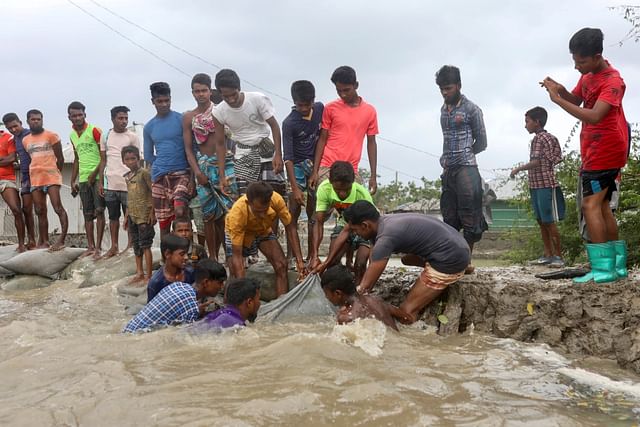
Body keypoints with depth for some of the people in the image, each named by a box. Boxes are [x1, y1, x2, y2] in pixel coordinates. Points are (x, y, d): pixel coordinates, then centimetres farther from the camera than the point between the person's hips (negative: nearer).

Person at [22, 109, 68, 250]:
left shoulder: (51, 136, 0)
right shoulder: (25, 140, 15)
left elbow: (60, 158, 3)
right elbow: (31, 159, 20)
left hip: (51, 177, -5)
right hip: (35, 179, 5)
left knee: (58, 208, -13)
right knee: (40, 212, 6)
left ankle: (62, 239, -14)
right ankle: (44, 242, 11)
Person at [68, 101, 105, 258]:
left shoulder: (94, 130, -6)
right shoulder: (72, 136, 14)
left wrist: (94, 174, -13)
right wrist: (73, 181, 18)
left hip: (97, 177, -6)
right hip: (83, 179, 6)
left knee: (99, 210, -9)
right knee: (88, 214, 7)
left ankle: (98, 247, -7)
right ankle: (90, 246, 12)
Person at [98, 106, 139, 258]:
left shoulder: (133, 137, -1)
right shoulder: (105, 136, 8)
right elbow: (103, 161, 11)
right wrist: (100, 182, 5)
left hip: (128, 184, -3)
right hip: (109, 184, 3)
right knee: (113, 216, 9)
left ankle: (130, 246, 12)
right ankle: (114, 246, 16)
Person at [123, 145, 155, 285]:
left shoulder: (144, 173, -9)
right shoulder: (127, 176, 13)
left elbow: (153, 193, -12)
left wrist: (152, 212, -17)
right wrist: (126, 216, 18)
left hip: (144, 215, -8)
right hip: (132, 215, 8)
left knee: (145, 245, -6)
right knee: (136, 245, 13)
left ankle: (148, 276, -2)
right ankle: (139, 273, 21)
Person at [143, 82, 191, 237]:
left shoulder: (181, 119, -1)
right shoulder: (149, 127, 10)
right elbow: (148, 156, 18)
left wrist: (193, 174, -10)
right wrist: (162, 164, 5)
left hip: (181, 173, -4)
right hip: (159, 177, 4)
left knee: (180, 211, -25)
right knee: (163, 221, 5)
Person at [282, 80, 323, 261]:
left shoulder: (320, 109, -3)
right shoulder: (289, 123, -16)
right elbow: (288, 157, -19)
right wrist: (295, 188, -26)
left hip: (315, 164, 3)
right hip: (297, 166, -3)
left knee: (313, 213, 4)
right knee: (294, 211, -6)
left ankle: (311, 256, 9)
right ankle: (290, 255, 0)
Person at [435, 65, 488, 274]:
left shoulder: (472, 109, -4)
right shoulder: (444, 110, 15)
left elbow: (481, 143, -1)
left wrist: (462, 156, 3)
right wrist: (446, 160, 8)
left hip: (466, 168, -7)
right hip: (448, 170, 7)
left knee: (469, 217, -4)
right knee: (449, 216, 8)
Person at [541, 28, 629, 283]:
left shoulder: (612, 81, -19)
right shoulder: (588, 76, 9)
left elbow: (594, 116, -31)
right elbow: (575, 101, 20)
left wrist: (557, 99, -29)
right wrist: (561, 90, -2)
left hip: (605, 151, -10)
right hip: (594, 151, 10)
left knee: (590, 205, -16)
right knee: (602, 206, 11)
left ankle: (602, 268, -18)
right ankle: (618, 264, 17)